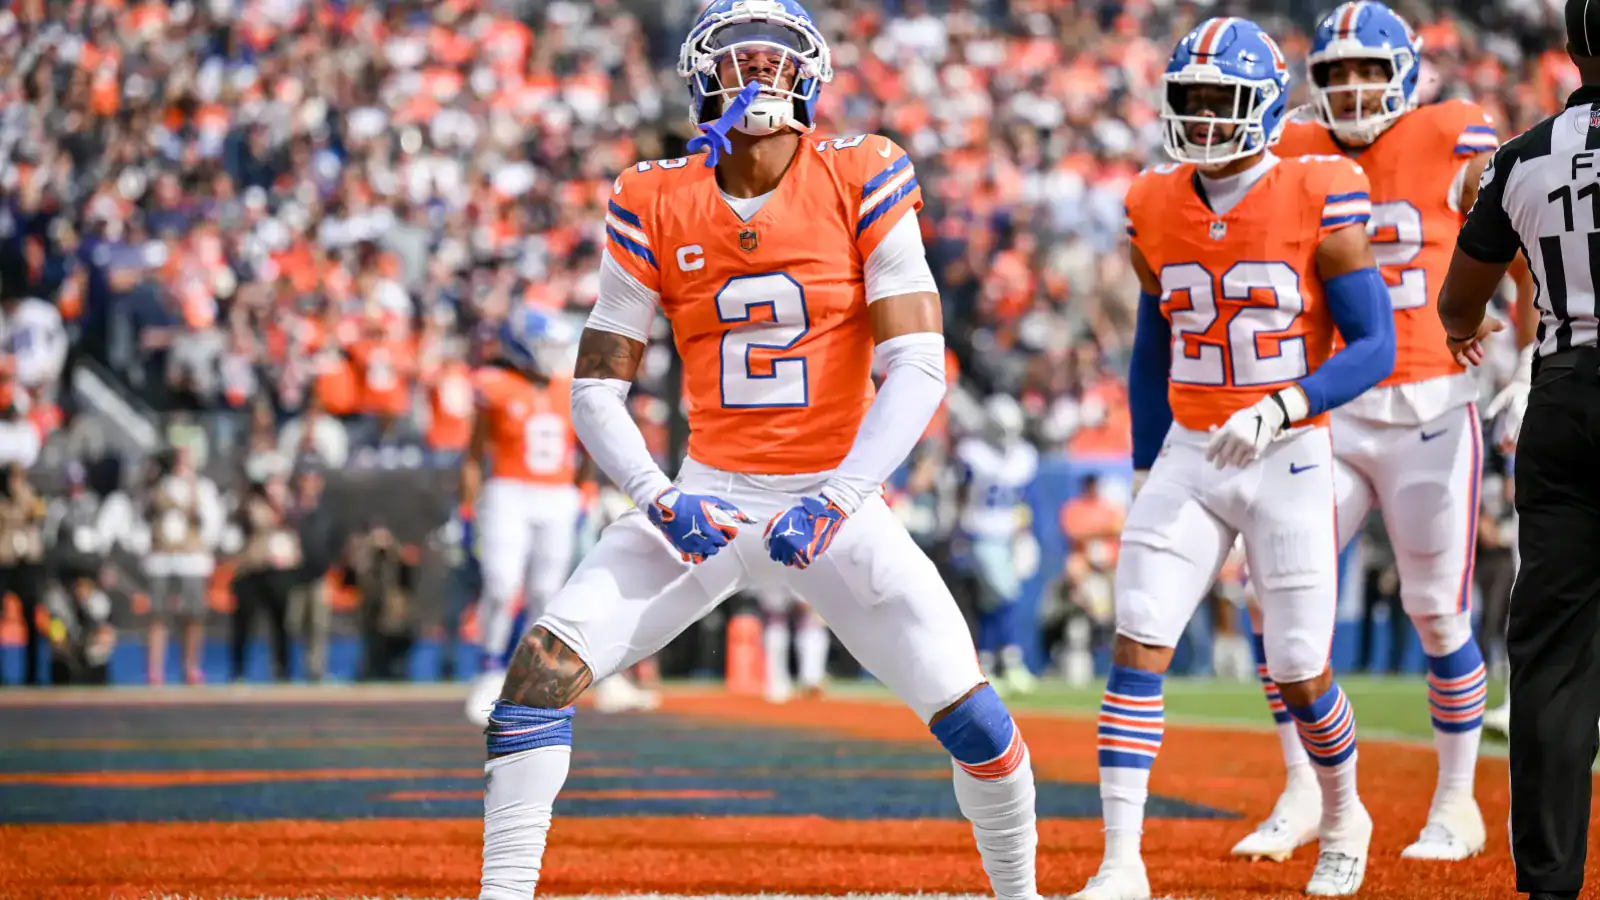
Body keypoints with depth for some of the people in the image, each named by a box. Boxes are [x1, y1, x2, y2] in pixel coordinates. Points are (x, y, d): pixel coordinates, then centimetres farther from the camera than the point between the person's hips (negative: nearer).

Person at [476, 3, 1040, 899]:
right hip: (707, 495, 2)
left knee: (966, 708, -11)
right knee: (545, 664, -15)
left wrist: (836, 501, -22)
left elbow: (917, 368, -11)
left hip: (837, 494, -1)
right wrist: (659, 499, -16)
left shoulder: (862, 184, -6)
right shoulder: (655, 207, -2)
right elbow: (597, 388, 1)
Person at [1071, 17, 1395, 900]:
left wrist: (1280, 410, -25)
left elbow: (1374, 347, -10)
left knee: (1298, 676, 3)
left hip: (1289, 460, -4)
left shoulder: (1319, 206, -11)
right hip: (1188, 455, 4)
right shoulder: (1156, 211, 3)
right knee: (1136, 649, -11)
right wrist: (1145, 477, 15)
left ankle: (1343, 817, 33)